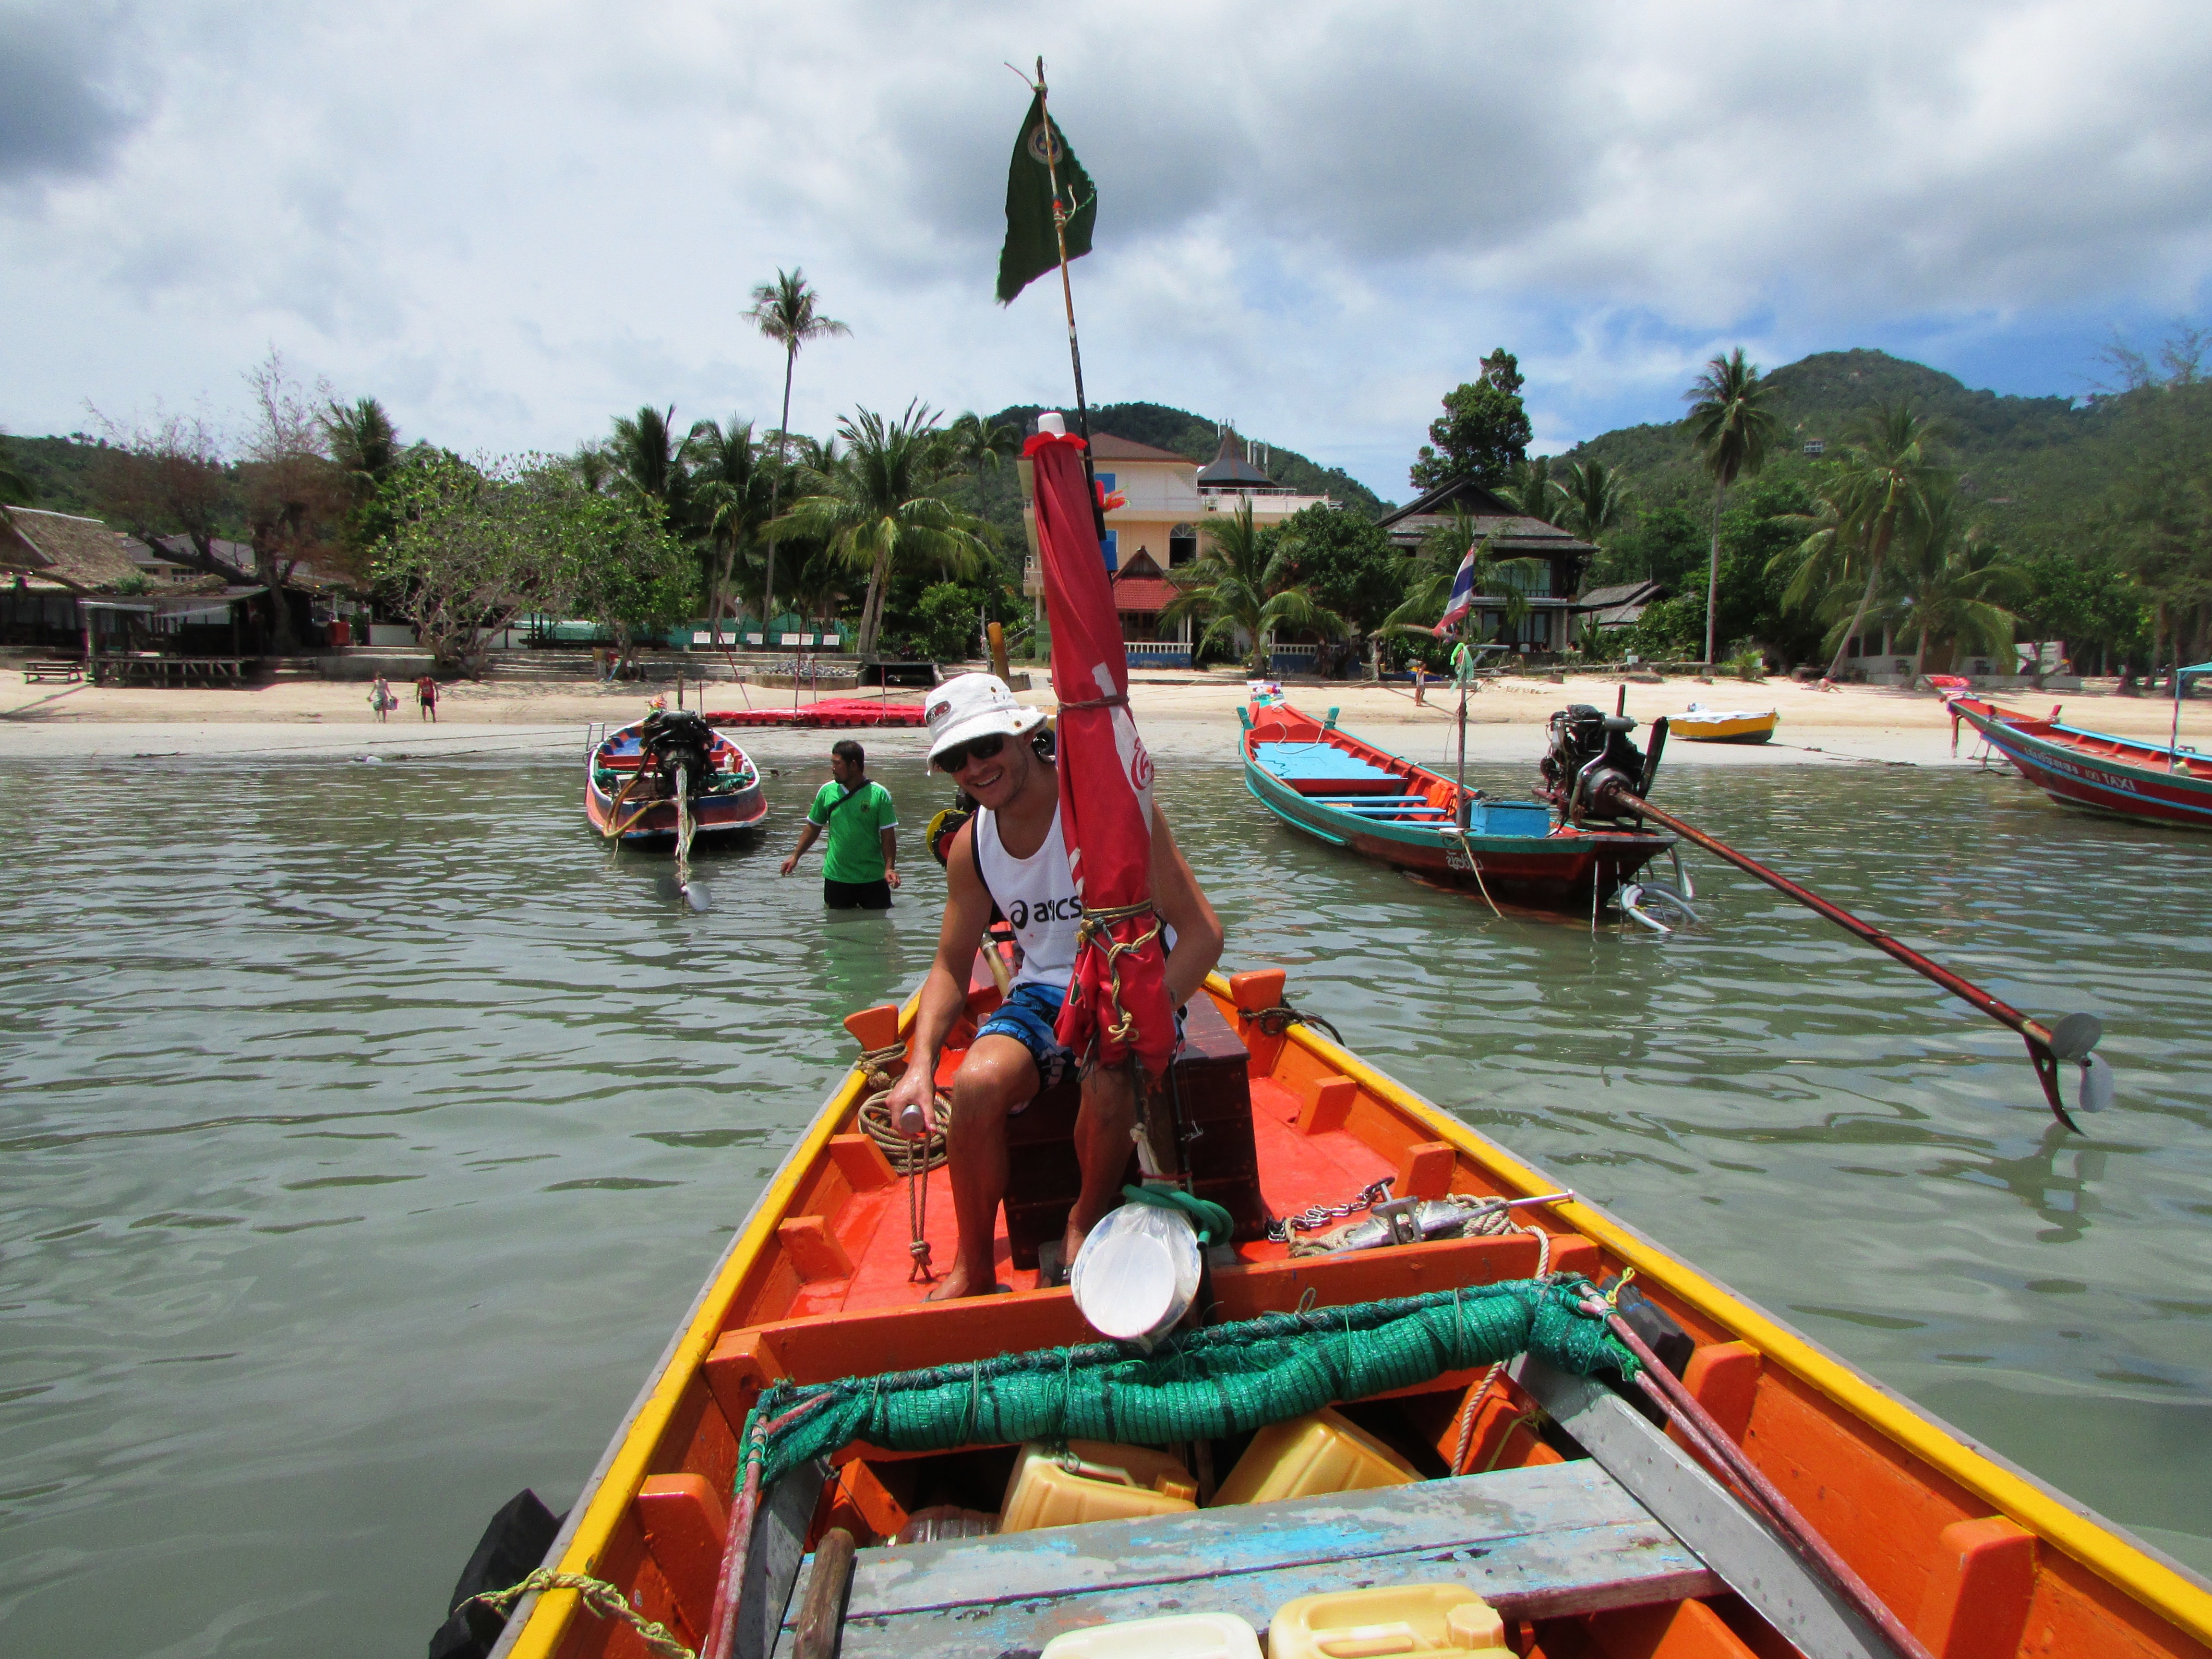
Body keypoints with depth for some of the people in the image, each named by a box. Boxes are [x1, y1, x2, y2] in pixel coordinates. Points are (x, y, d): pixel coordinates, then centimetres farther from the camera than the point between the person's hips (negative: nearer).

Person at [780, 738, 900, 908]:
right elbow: (813, 827, 12)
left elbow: (888, 835, -7)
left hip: (873, 878, -2)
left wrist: (889, 868, -17)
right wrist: (796, 856, 7)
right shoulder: (827, 792, 1)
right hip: (836, 877, 2)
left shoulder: (879, 794, -7)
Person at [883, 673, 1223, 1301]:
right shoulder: (972, 845, 2)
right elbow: (951, 965, 9)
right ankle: (973, 1270, -6)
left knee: (1108, 1081, -36)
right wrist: (921, 1061, -9)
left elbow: (1202, 931, -18)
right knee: (978, 1081, -27)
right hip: (1043, 991, 4)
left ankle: (1089, 1222, -3)